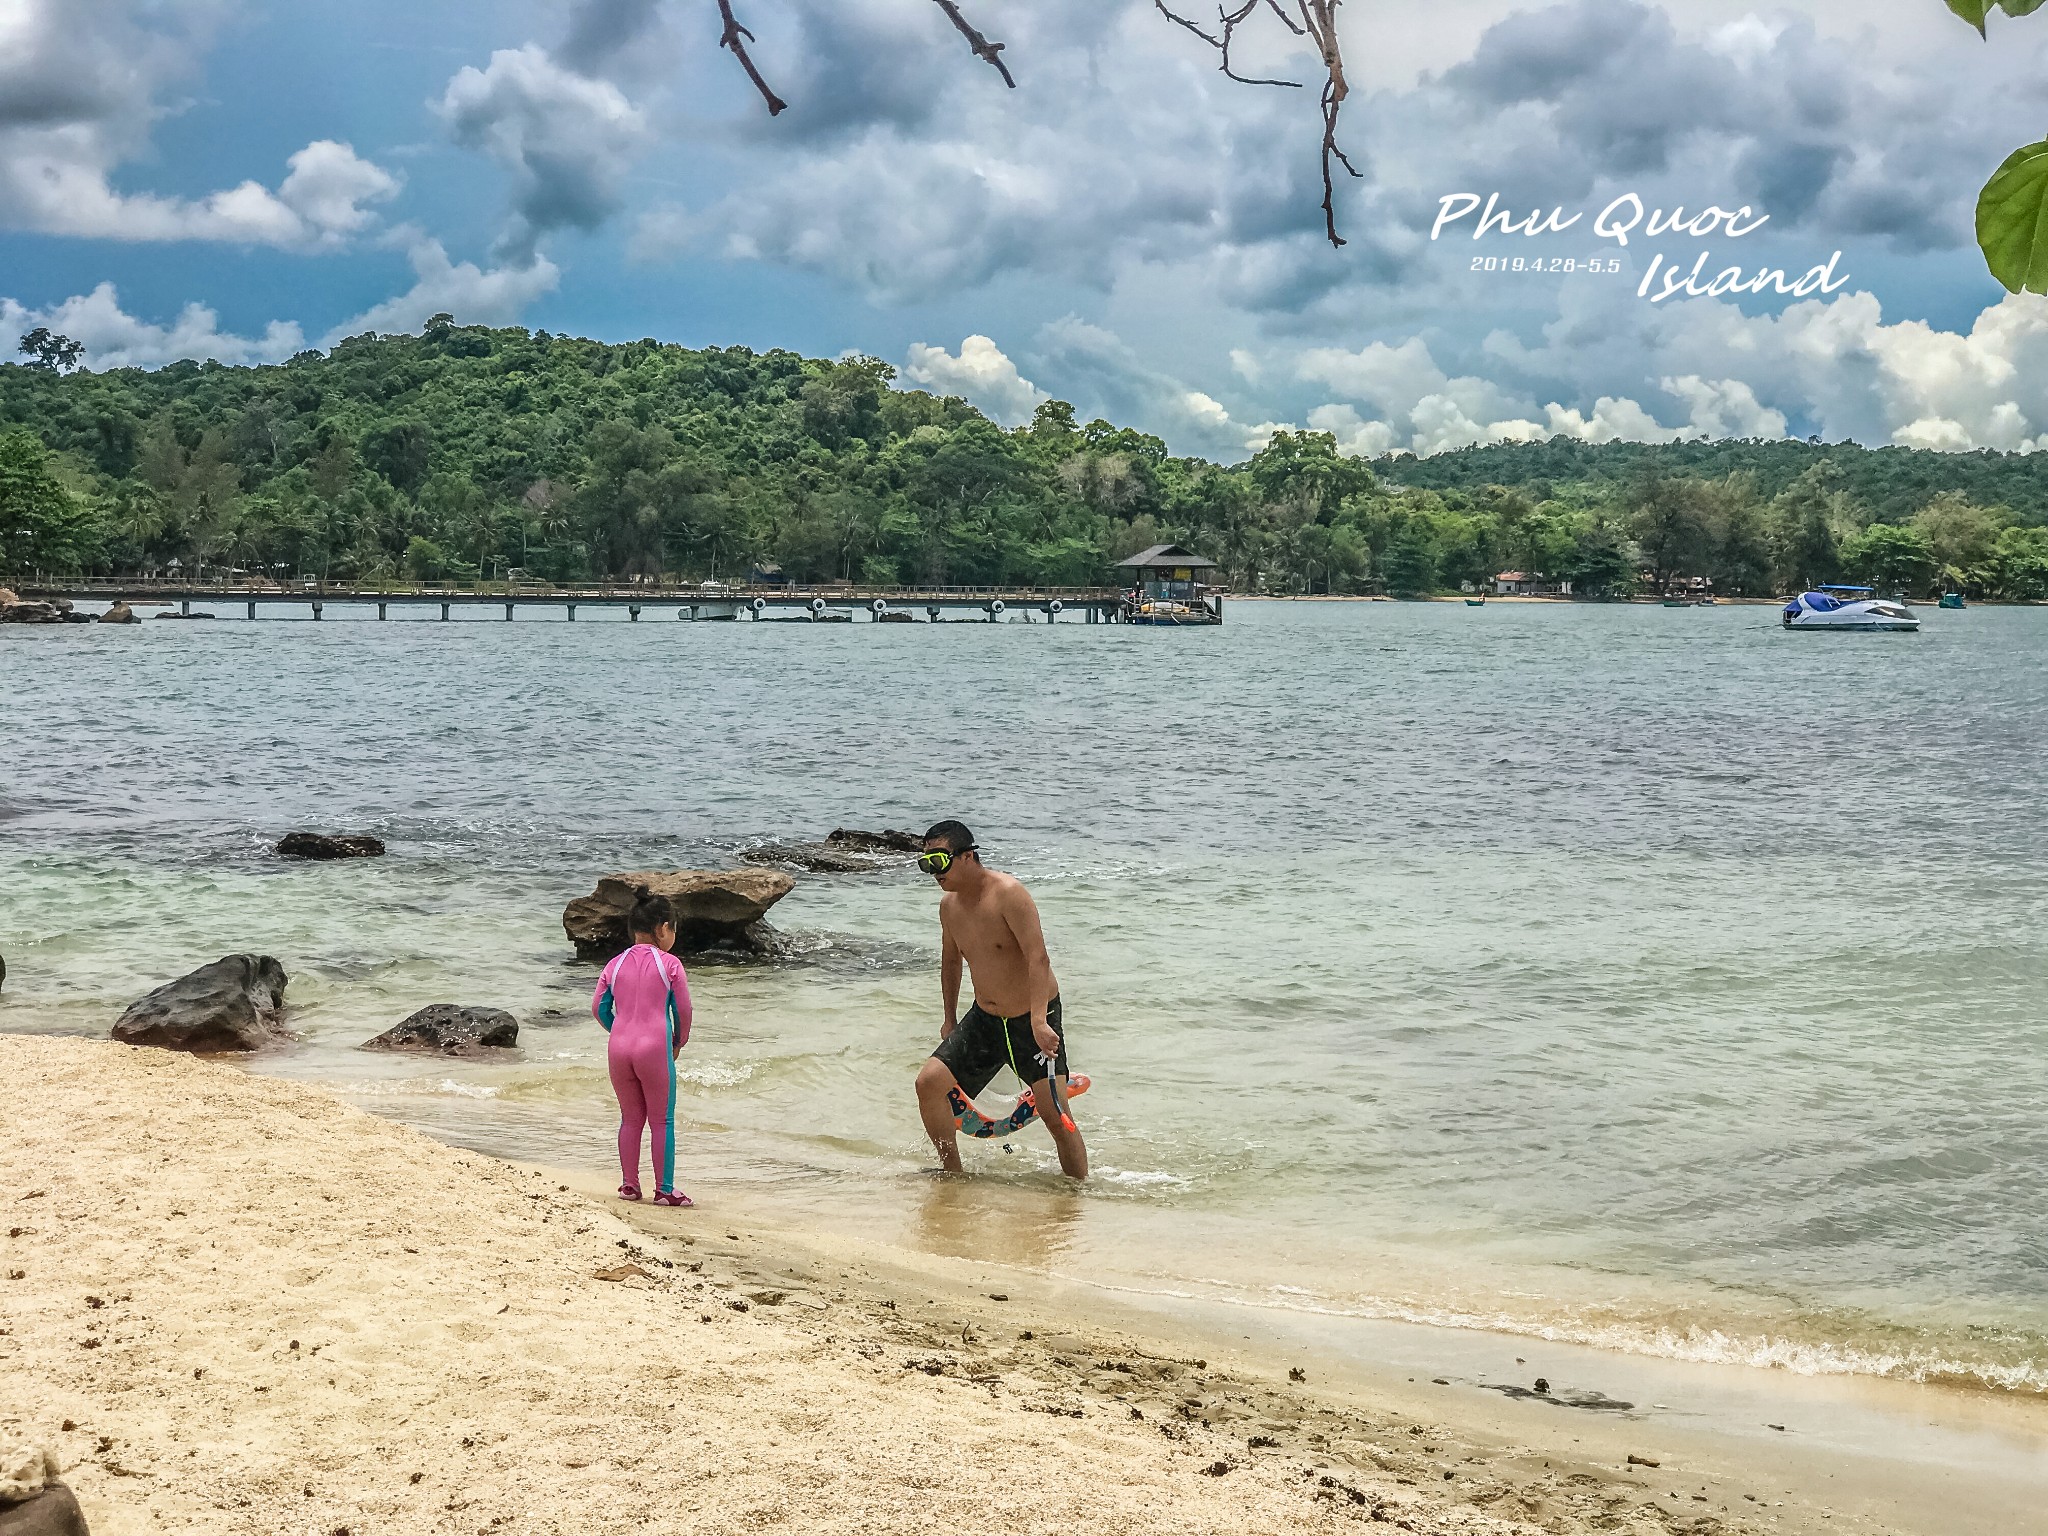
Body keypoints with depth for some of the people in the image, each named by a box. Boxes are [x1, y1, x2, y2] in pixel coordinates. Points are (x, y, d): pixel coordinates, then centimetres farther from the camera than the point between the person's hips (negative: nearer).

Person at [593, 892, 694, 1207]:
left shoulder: (616, 964, 8)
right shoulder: (669, 963, -3)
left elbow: (599, 1008, 9)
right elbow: (683, 1010, -1)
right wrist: (679, 1042, 15)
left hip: (618, 1049, 4)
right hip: (654, 1049, -4)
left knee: (630, 1118, 16)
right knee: (661, 1121, 4)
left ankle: (629, 1184, 20)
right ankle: (664, 1189, 6)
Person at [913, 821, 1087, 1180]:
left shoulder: (1008, 893, -19)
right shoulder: (948, 904, 4)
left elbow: (1038, 958, -27)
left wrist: (1038, 1021, -35)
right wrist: (950, 1020, 25)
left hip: (1035, 1021, -6)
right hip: (984, 1020, 7)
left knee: (1056, 1116, -10)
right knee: (929, 1082, -6)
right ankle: (952, 1174, 10)